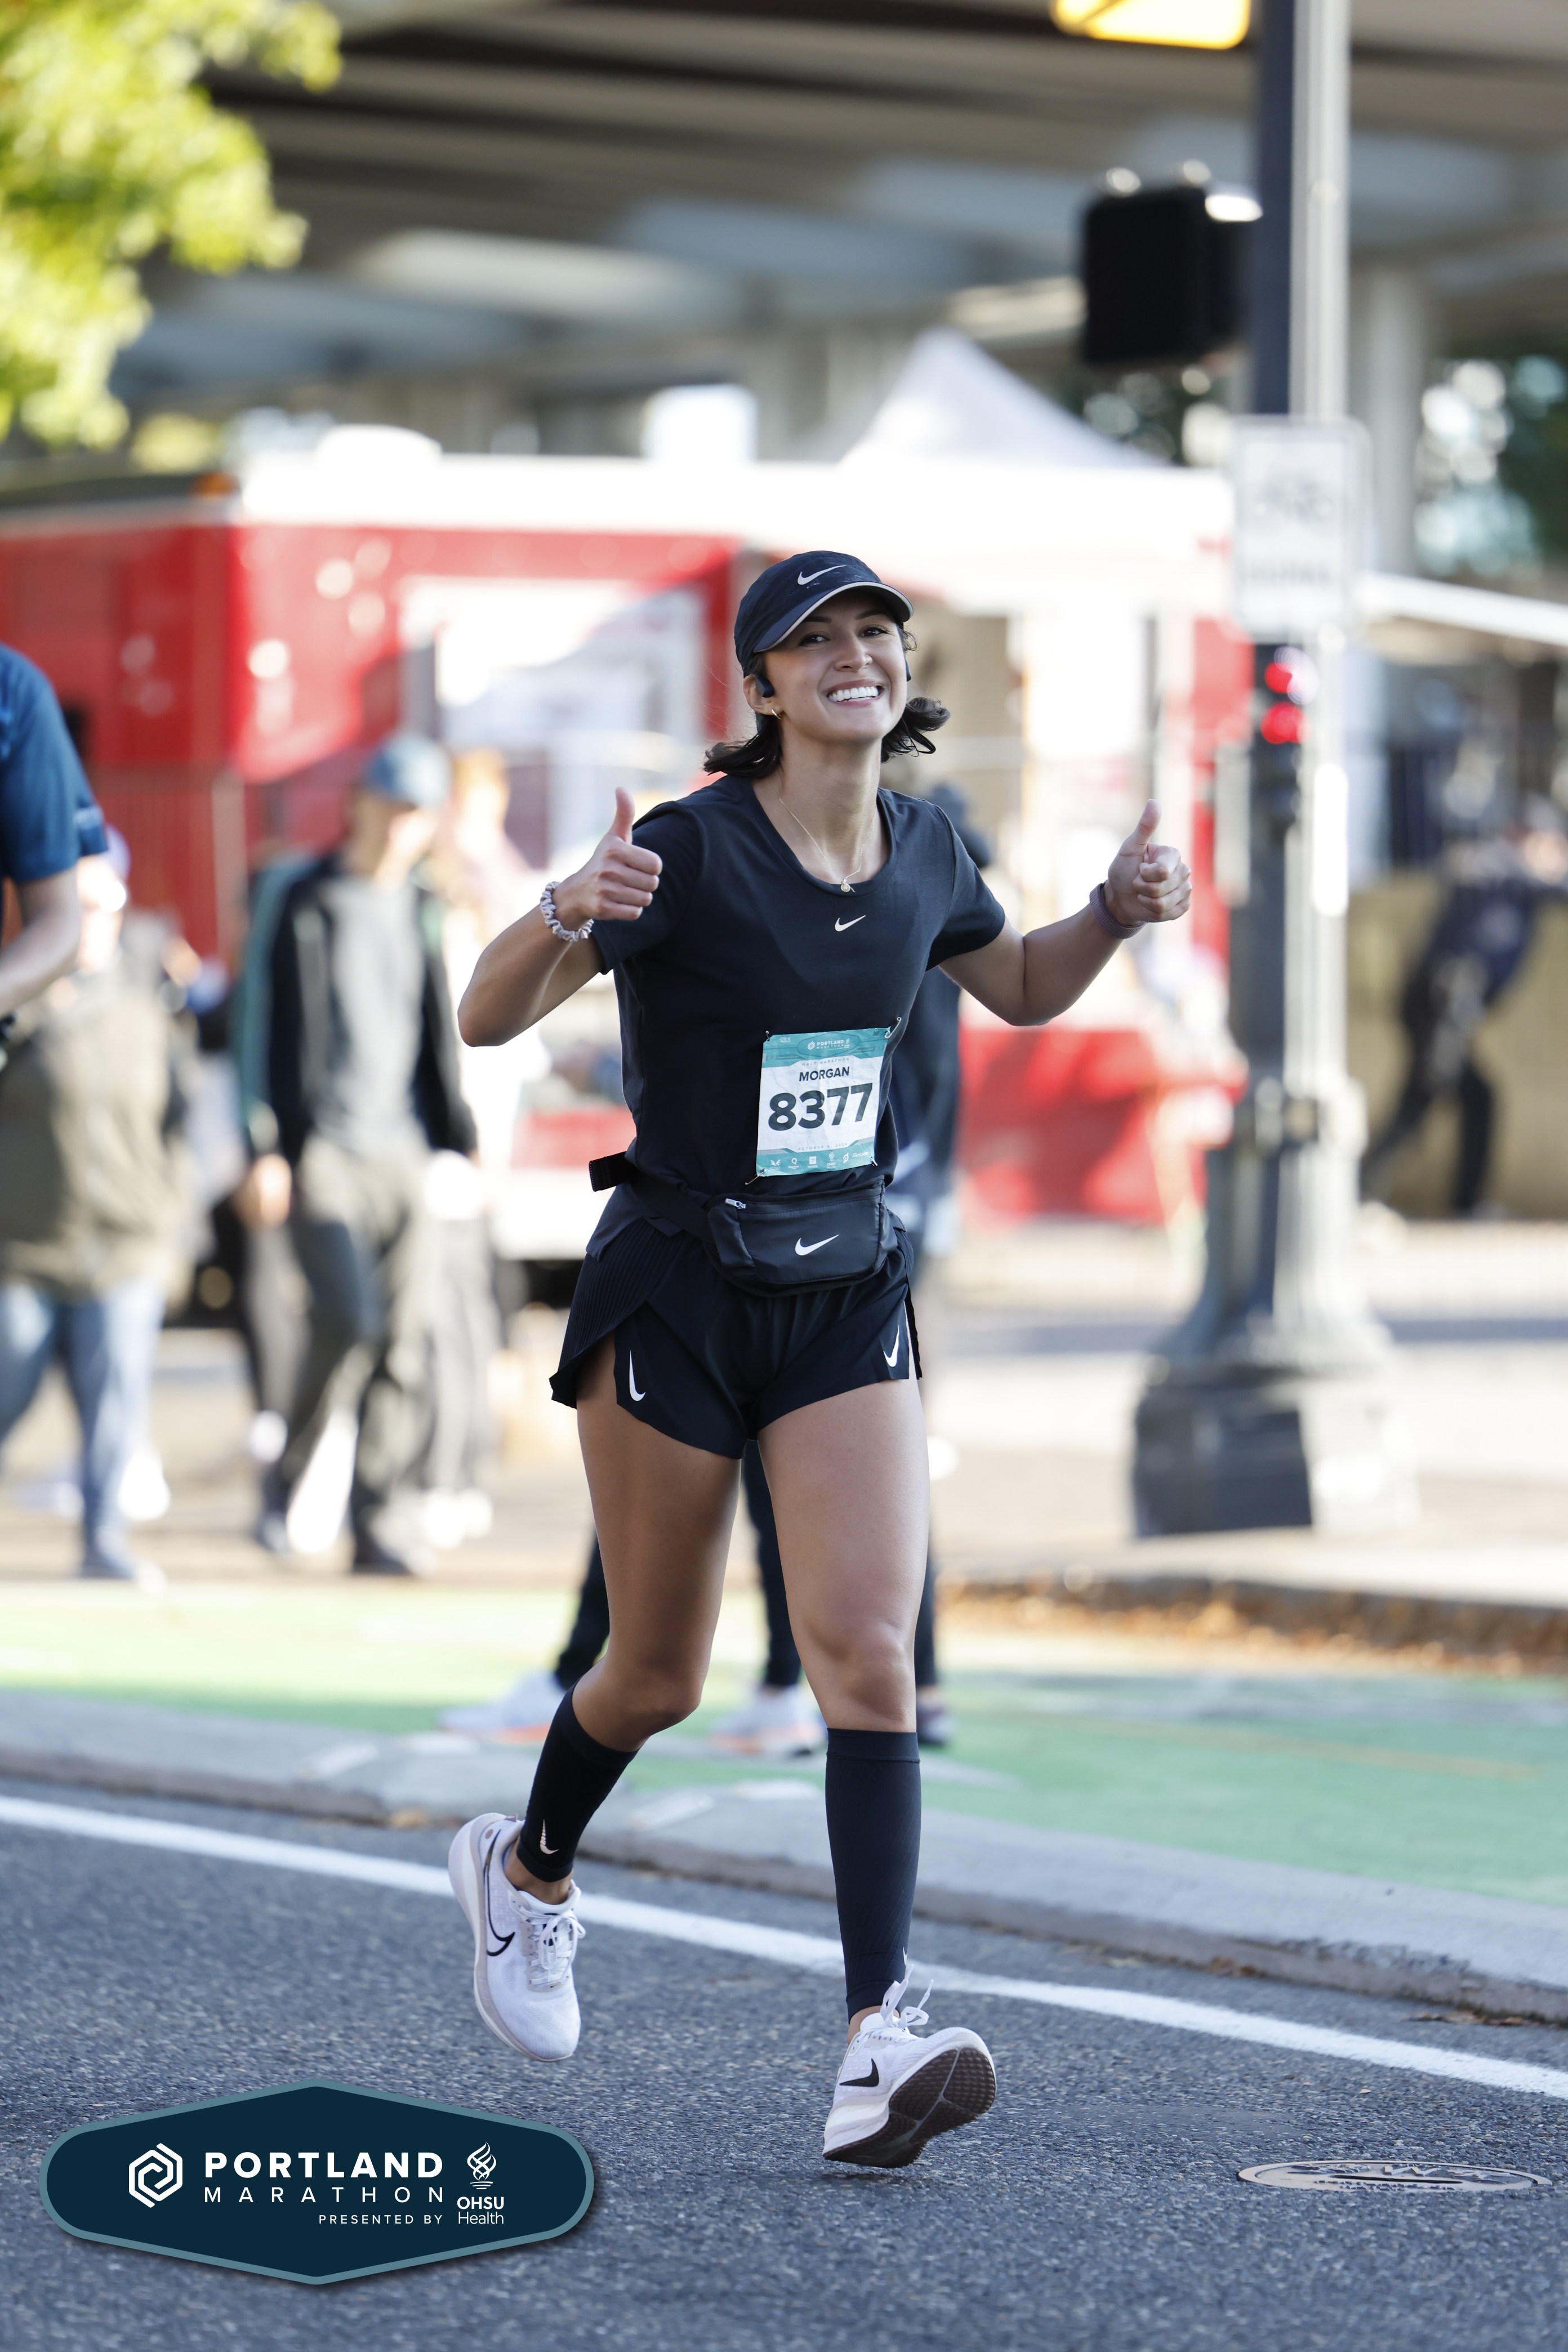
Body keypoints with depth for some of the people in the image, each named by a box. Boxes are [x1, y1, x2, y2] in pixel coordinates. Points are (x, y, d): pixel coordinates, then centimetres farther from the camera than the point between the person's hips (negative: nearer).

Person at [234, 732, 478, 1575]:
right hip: (322, 1148, -5)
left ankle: (373, 1519, 4)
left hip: (400, 1152, 5)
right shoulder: (306, 907, 0)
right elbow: (274, 1034, -4)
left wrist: (460, 1140, 13)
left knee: (403, 1341, -2)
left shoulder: (421, 913, 15)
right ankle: (286, 1474, 2)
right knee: (350, 1318, -19)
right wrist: (268, 1148, -11)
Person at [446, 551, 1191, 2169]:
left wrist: (1117, 911, 3)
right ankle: (527, 1870, 42)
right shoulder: (692, 851, -15)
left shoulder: (921, 855, 3)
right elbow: (487, 1020, -17)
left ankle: (879, 2049, -20)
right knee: (660, 1675, 9)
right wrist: (566, 916, -37)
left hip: (847, 1293, 4)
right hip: (675, 1293, -4)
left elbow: (1022, 990, 23)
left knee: (868, 1651, -13)